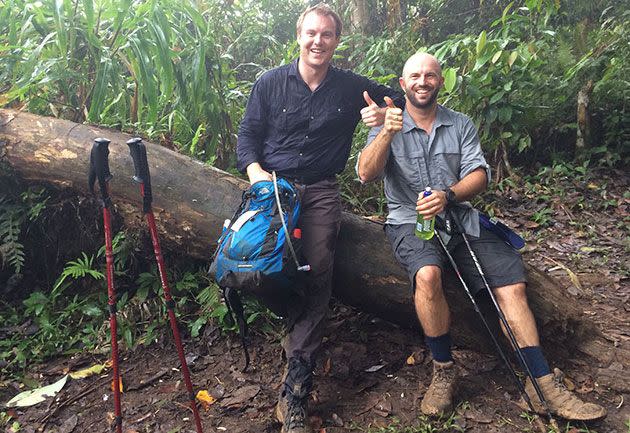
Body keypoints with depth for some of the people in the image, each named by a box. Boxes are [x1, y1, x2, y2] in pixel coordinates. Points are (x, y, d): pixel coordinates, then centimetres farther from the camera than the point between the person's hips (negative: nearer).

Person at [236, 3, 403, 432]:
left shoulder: (352, 87, 11)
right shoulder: (270, 83, 10)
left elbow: (403, 98, 23)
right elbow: (248, 135, 11)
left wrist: (386, 112, -1)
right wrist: (255, 170, -9)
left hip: (321, 191, 0)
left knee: (318, 270, -20)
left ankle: (295, 389, -15)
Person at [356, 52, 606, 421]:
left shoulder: (461, 125, 13)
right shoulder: (388, 126, 6)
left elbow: (480, 174, 1)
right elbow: (366, 174, -9)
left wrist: (449, 196, -19)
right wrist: (387, 133, -26)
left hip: (460, 219, 4)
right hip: (410, 221, -3)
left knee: (512, 283, -14)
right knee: (428, 274, -34)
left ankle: (542, 385, -4)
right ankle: (444, 370, -14)